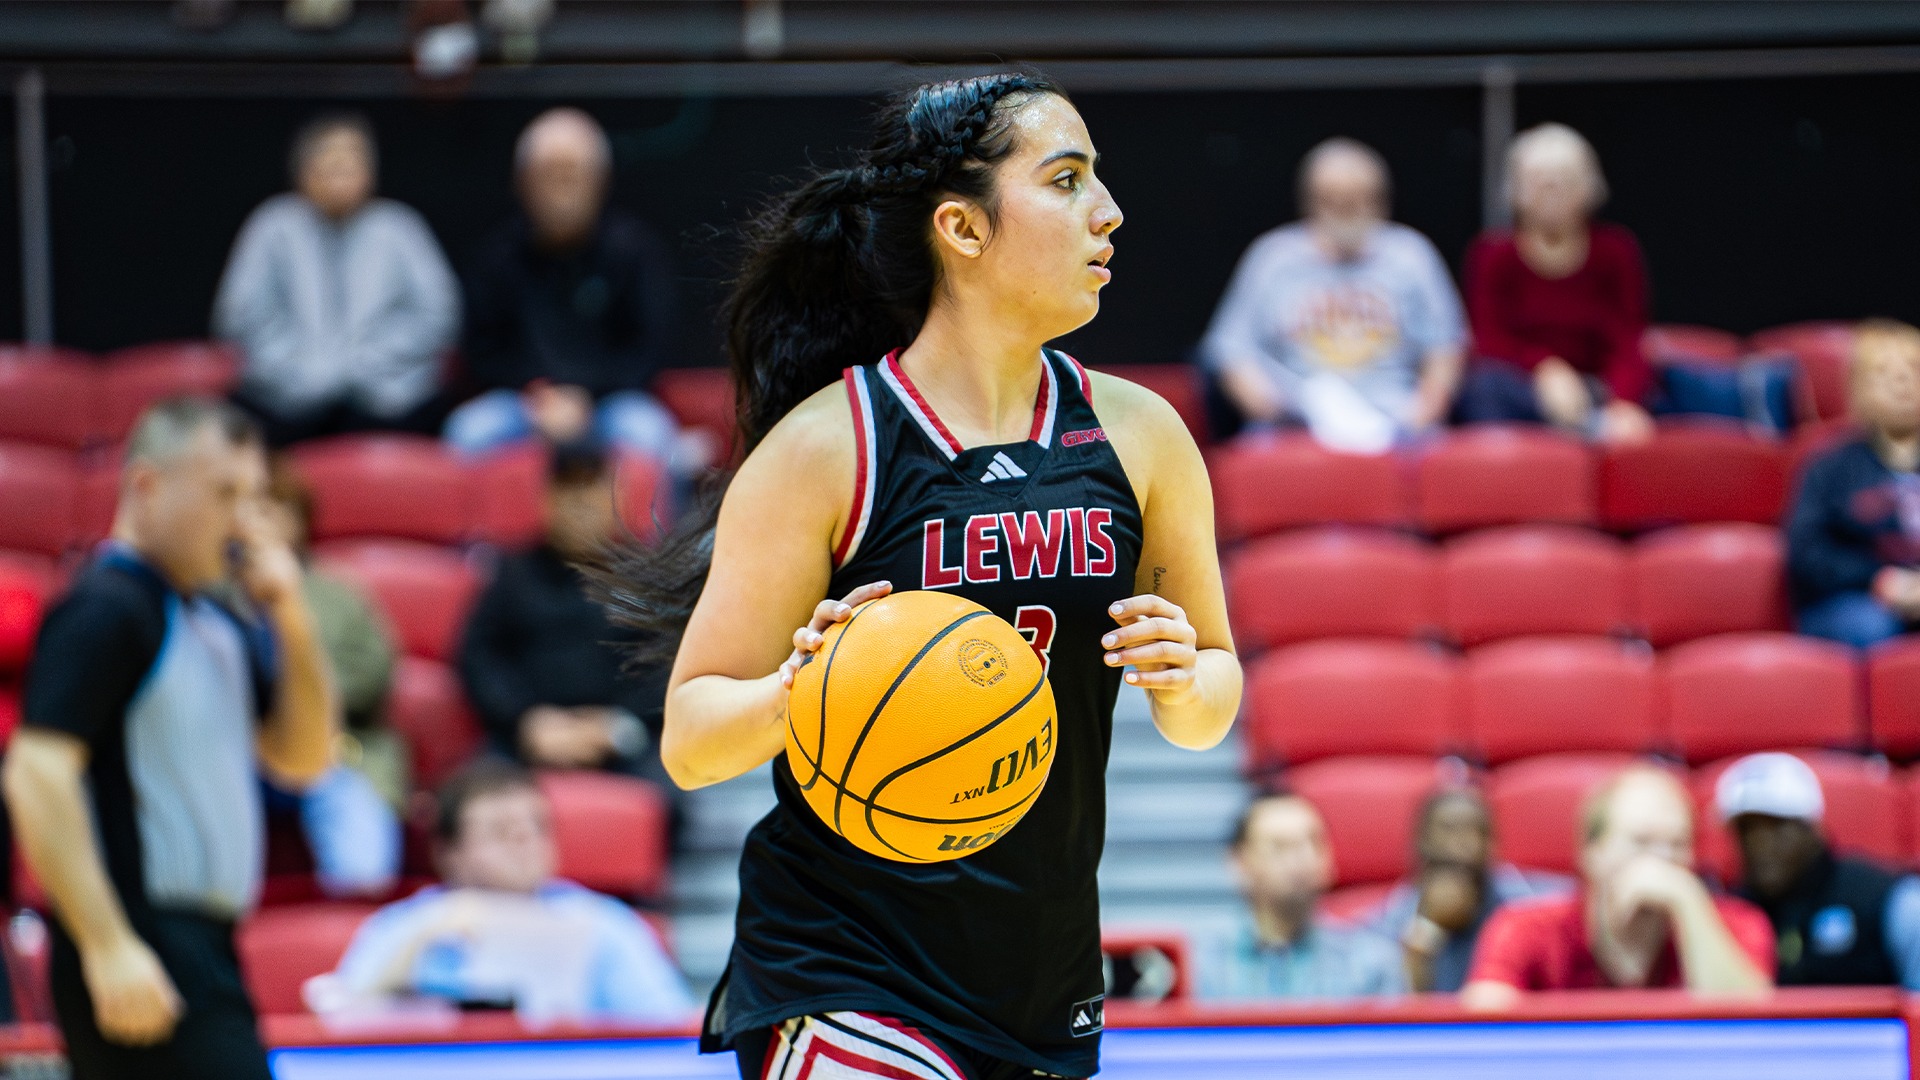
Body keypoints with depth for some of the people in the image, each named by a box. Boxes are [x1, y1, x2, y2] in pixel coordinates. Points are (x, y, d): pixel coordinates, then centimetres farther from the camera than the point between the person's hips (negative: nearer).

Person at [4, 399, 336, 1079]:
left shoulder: (221, 629, 17)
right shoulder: (104, 611, -10)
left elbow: (301, 758, 21)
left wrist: (293, 626, 4)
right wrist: (109, 946, -24)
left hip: (201, 945, 9)